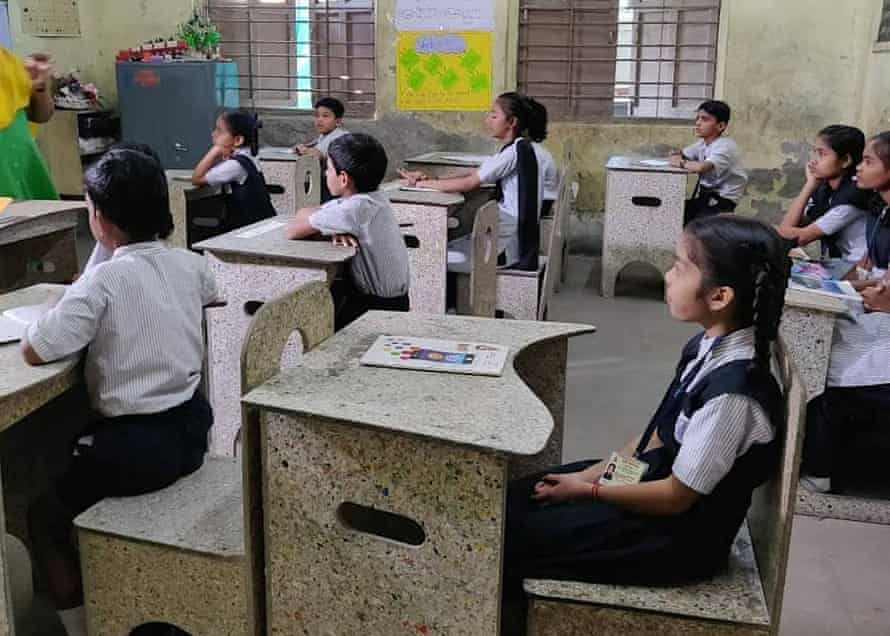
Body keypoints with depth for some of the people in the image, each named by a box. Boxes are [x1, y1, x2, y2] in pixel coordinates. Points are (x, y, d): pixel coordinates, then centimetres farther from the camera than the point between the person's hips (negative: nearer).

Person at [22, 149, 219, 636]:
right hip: (190, 429, 7)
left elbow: (33, 351, -18)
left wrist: (71, 309, 1)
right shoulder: (189, 264, 0)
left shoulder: (105, 277, -19)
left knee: (45, 516, 15)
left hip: (138, 445, -7)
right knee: (76, 468, 33)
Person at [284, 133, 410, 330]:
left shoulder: (356, 208, -25)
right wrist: (335, 230, -12)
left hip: (381, 309, -7)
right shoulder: (372, 198, 1)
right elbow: (305, 214, 8)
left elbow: (292, 231, -18)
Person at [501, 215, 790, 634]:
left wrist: (589, 491, -11)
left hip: (677, 536, -8)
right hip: (654, 480, 8)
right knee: (513, 499, 7)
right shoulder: (706, 348, -3)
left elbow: (677, 497, -22)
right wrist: (594, 473, 1)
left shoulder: (732, 392, -30)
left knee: (511, 535, -7)